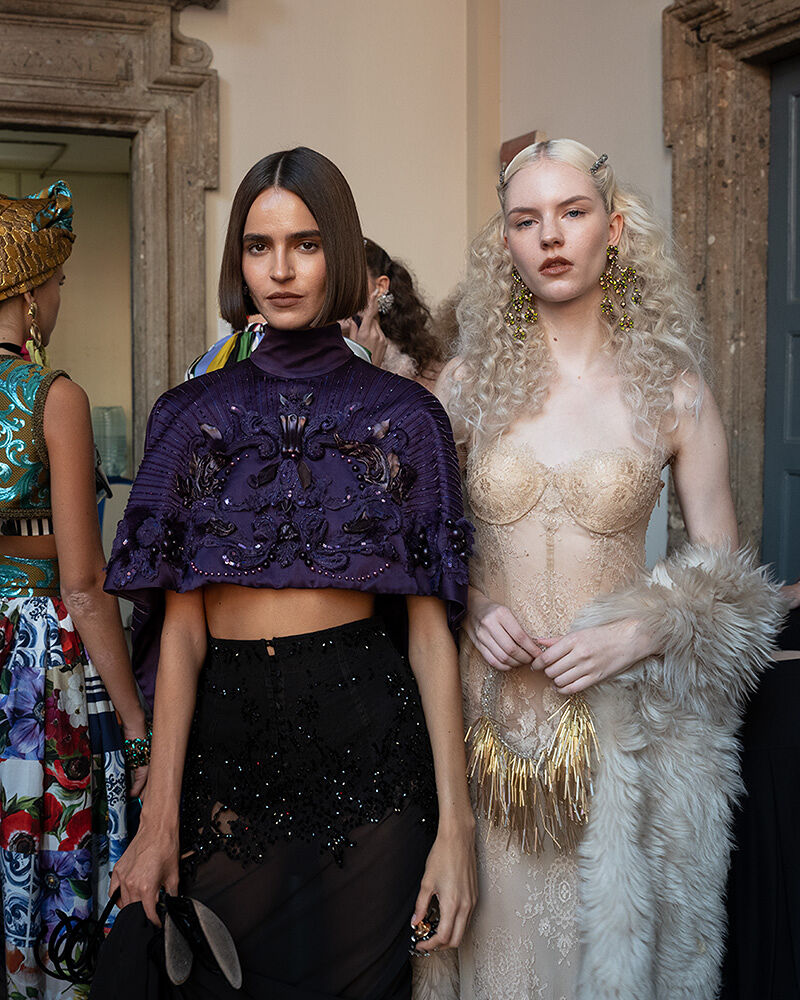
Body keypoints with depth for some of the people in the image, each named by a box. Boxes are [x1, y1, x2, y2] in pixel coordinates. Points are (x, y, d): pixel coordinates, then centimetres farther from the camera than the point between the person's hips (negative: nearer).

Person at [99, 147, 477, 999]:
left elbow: (430, 630, -3)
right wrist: (160, 816, -7)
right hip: (225, 737, 2)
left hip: (365, 740, -1)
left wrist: (455, 822, -8)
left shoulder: (403, 417, 0)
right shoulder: (196, 415, 3)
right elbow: (182, 626, -2)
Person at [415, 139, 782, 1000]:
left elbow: (725, 580, 3)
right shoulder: (469, 381, 1)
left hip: (621, 716, -1)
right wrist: (468, 606, -8)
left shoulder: (672, 391, -2)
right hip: (486, 711, 1)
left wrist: (642, 632, -13)